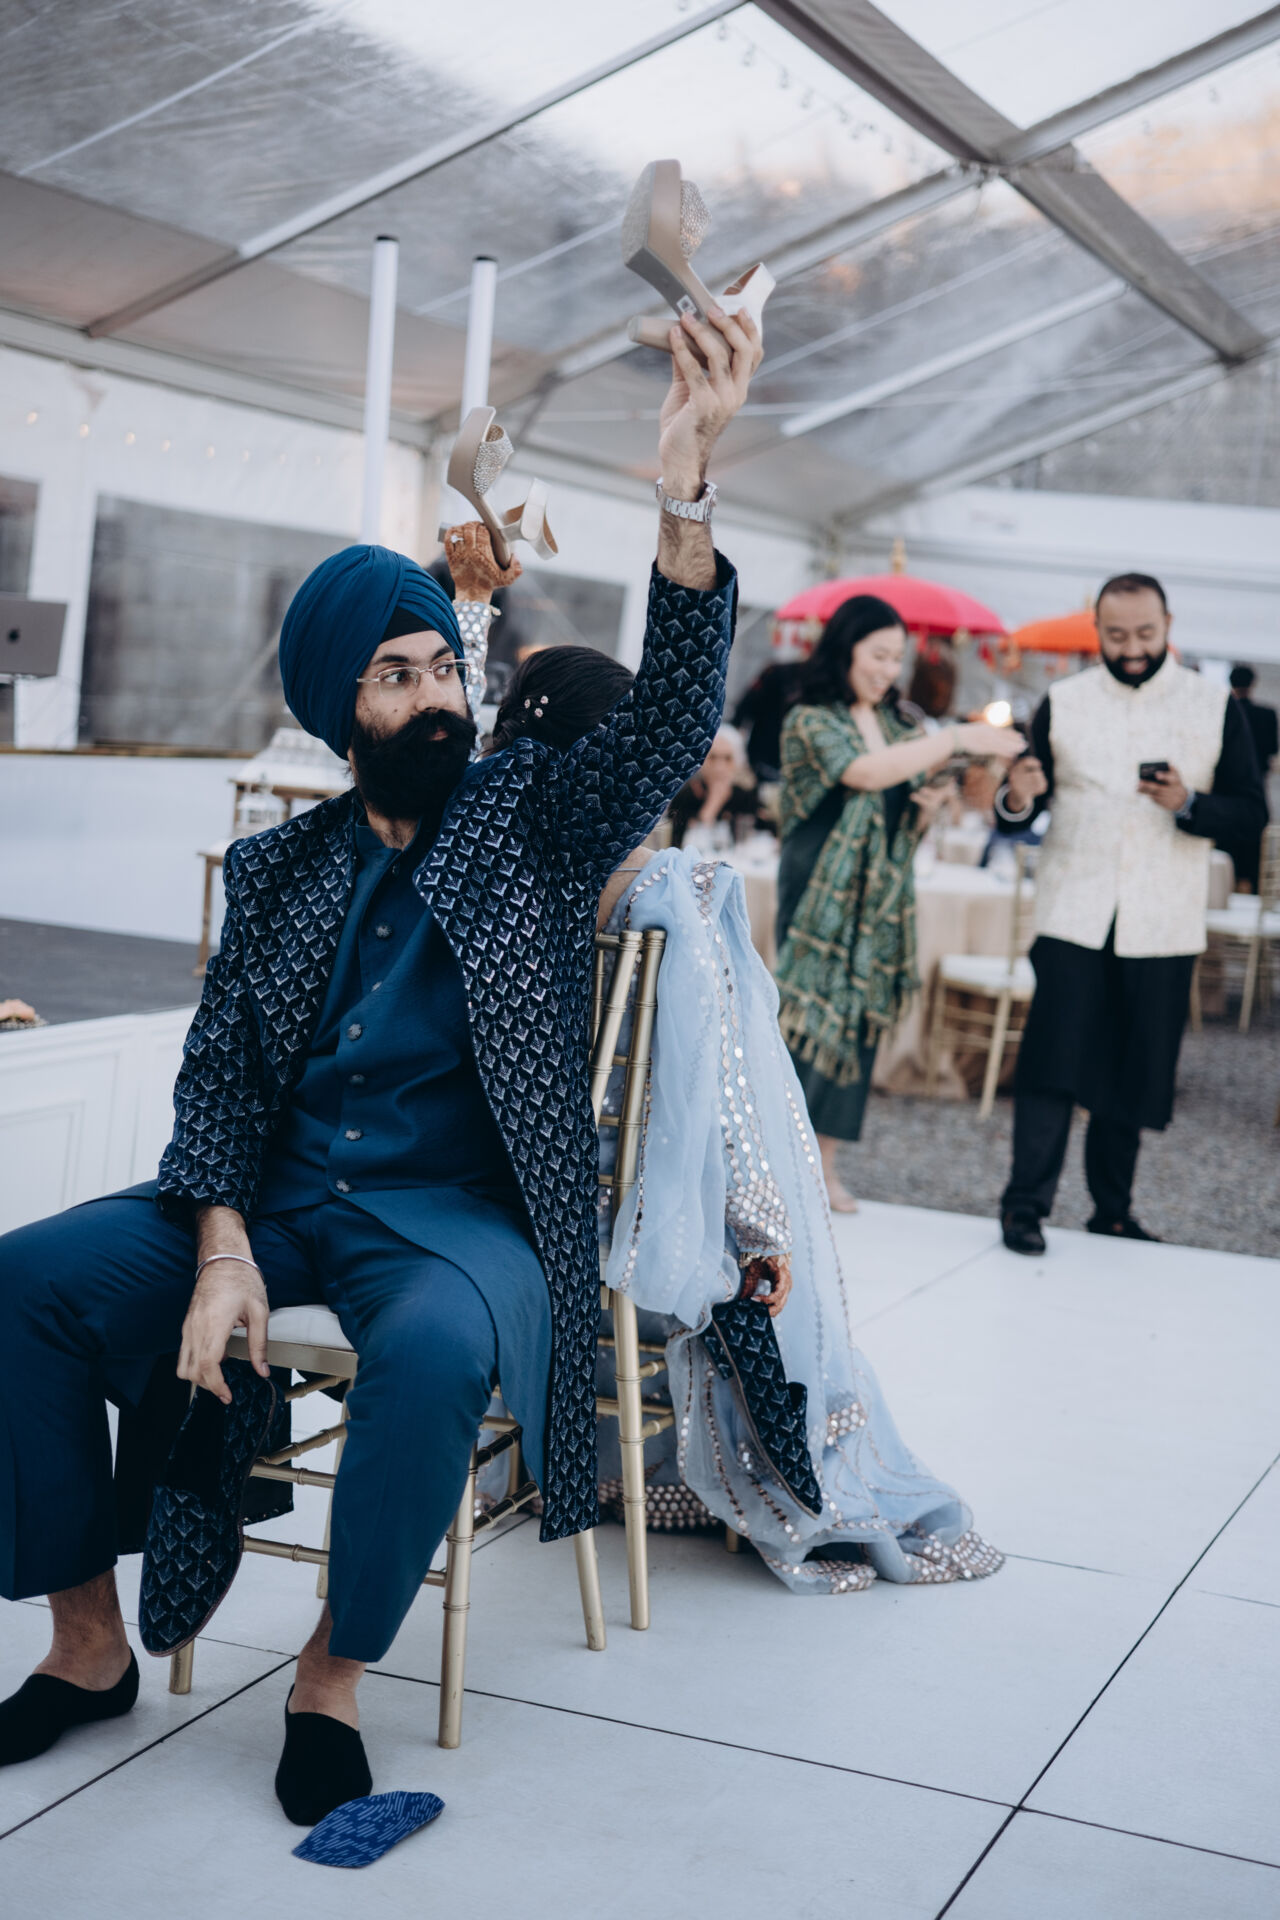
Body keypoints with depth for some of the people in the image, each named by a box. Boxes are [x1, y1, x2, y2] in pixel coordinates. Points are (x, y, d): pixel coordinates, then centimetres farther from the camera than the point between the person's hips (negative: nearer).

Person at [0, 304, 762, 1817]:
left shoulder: (531, 817, 4)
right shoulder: (280, 869, 12)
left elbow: (669, 724, -13)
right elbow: (219, 1064, 7)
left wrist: (685, 485, -27)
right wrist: (221, 1241, -11)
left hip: (456, 1211, -3)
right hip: (277, 1197, 4)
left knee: (432, 1344, -37)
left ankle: (335, 1670, -13)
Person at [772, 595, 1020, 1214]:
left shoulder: (896, 726, 14)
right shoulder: (810, 722, -6)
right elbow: (862, 771, -25)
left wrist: (930, 804, -4)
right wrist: (956, 739, -26)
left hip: (881, 897, 6)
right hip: (823, 892, -6)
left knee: (860, 1020, 5)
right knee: (811, 1014, -8)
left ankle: (825, 1162, 11)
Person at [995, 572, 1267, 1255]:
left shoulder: (1215, 707, 4)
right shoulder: (1060, 704, 5)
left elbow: (1251, 814, 1)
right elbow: (1018, 814, 5)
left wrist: (1187, 803, -18)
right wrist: (1015, 799, -19)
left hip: (1161, 928, 1)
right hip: (1074, 917, -1)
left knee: (1135, 1073, 7)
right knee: (1053, 1061, -9)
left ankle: (1112, 1212, 18)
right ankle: (1025, 1205, -4)